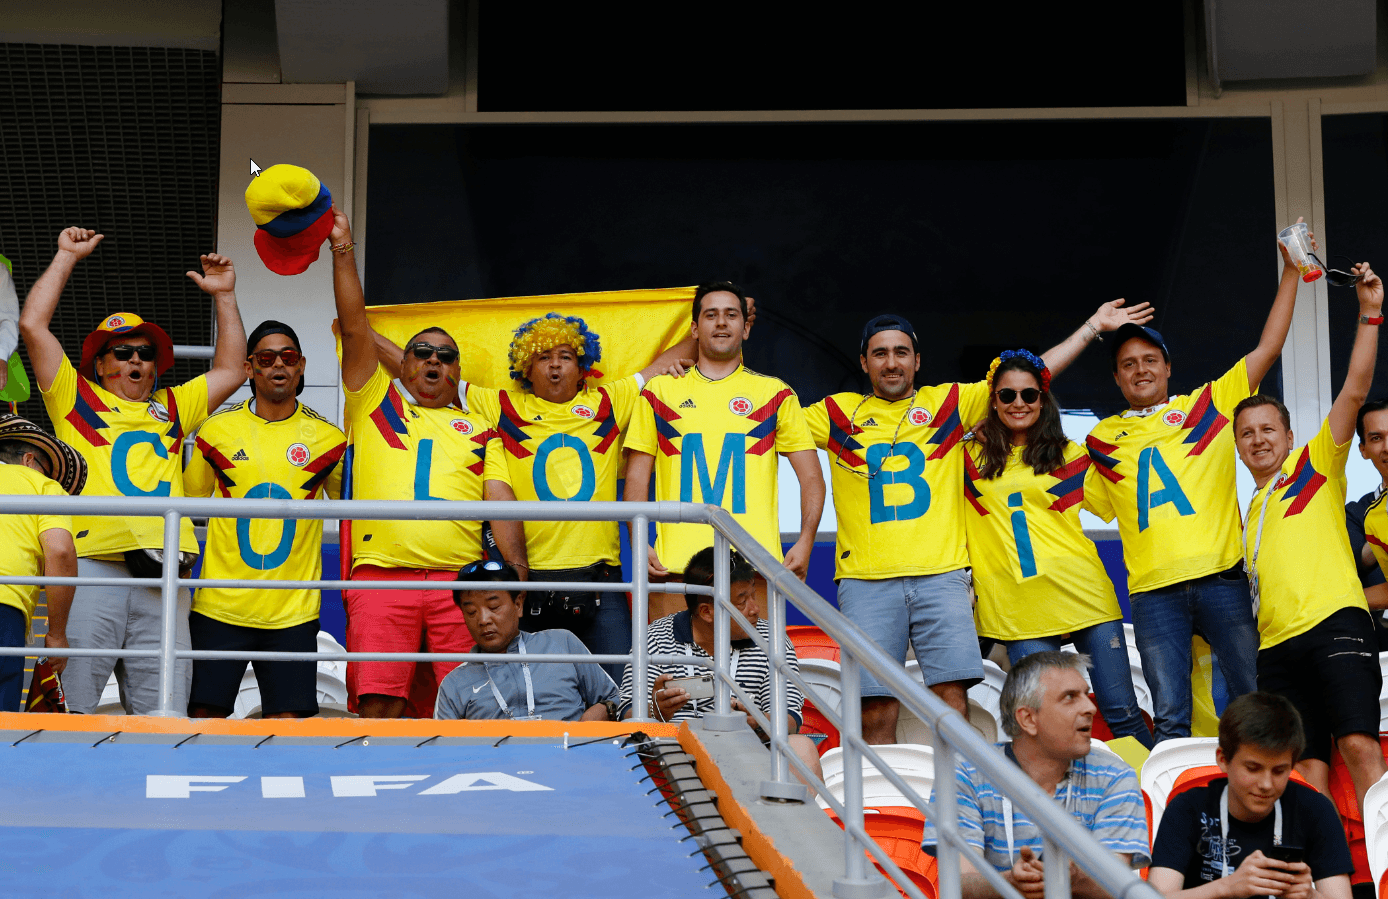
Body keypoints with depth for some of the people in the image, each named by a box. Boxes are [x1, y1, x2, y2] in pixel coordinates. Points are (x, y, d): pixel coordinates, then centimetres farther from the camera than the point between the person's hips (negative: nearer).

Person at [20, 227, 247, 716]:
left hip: (163, 573, 3)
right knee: (71, 701, -12)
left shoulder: (172, 408, 29)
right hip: (91, 563, -3)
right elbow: (33, 326, 12)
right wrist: (67, 257, 17)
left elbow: (230, 370, 34)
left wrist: (223, 296, 30)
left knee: (162, 710, -3)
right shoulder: (77, 399, 18)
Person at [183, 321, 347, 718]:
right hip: (219, 604, 0)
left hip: (293, 608, 0)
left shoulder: (327, 438, 5)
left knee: (287, 719, -4)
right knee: (205, 715, -1)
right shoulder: (218, 430, 5)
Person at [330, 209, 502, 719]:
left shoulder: (480, 410, 22)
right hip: (381, 576, -1)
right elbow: (355, 329, 10)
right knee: (376, 706, -11)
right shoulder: (376, 402, 18)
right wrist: (343, 251, 3)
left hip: (461, 580, 1)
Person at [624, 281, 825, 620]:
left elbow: (811, 477, 12)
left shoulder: (776, 394, 14)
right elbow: (637, 477, 12)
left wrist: (805, 542, -4)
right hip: (674, 564, 0)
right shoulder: (659, 391, 15)